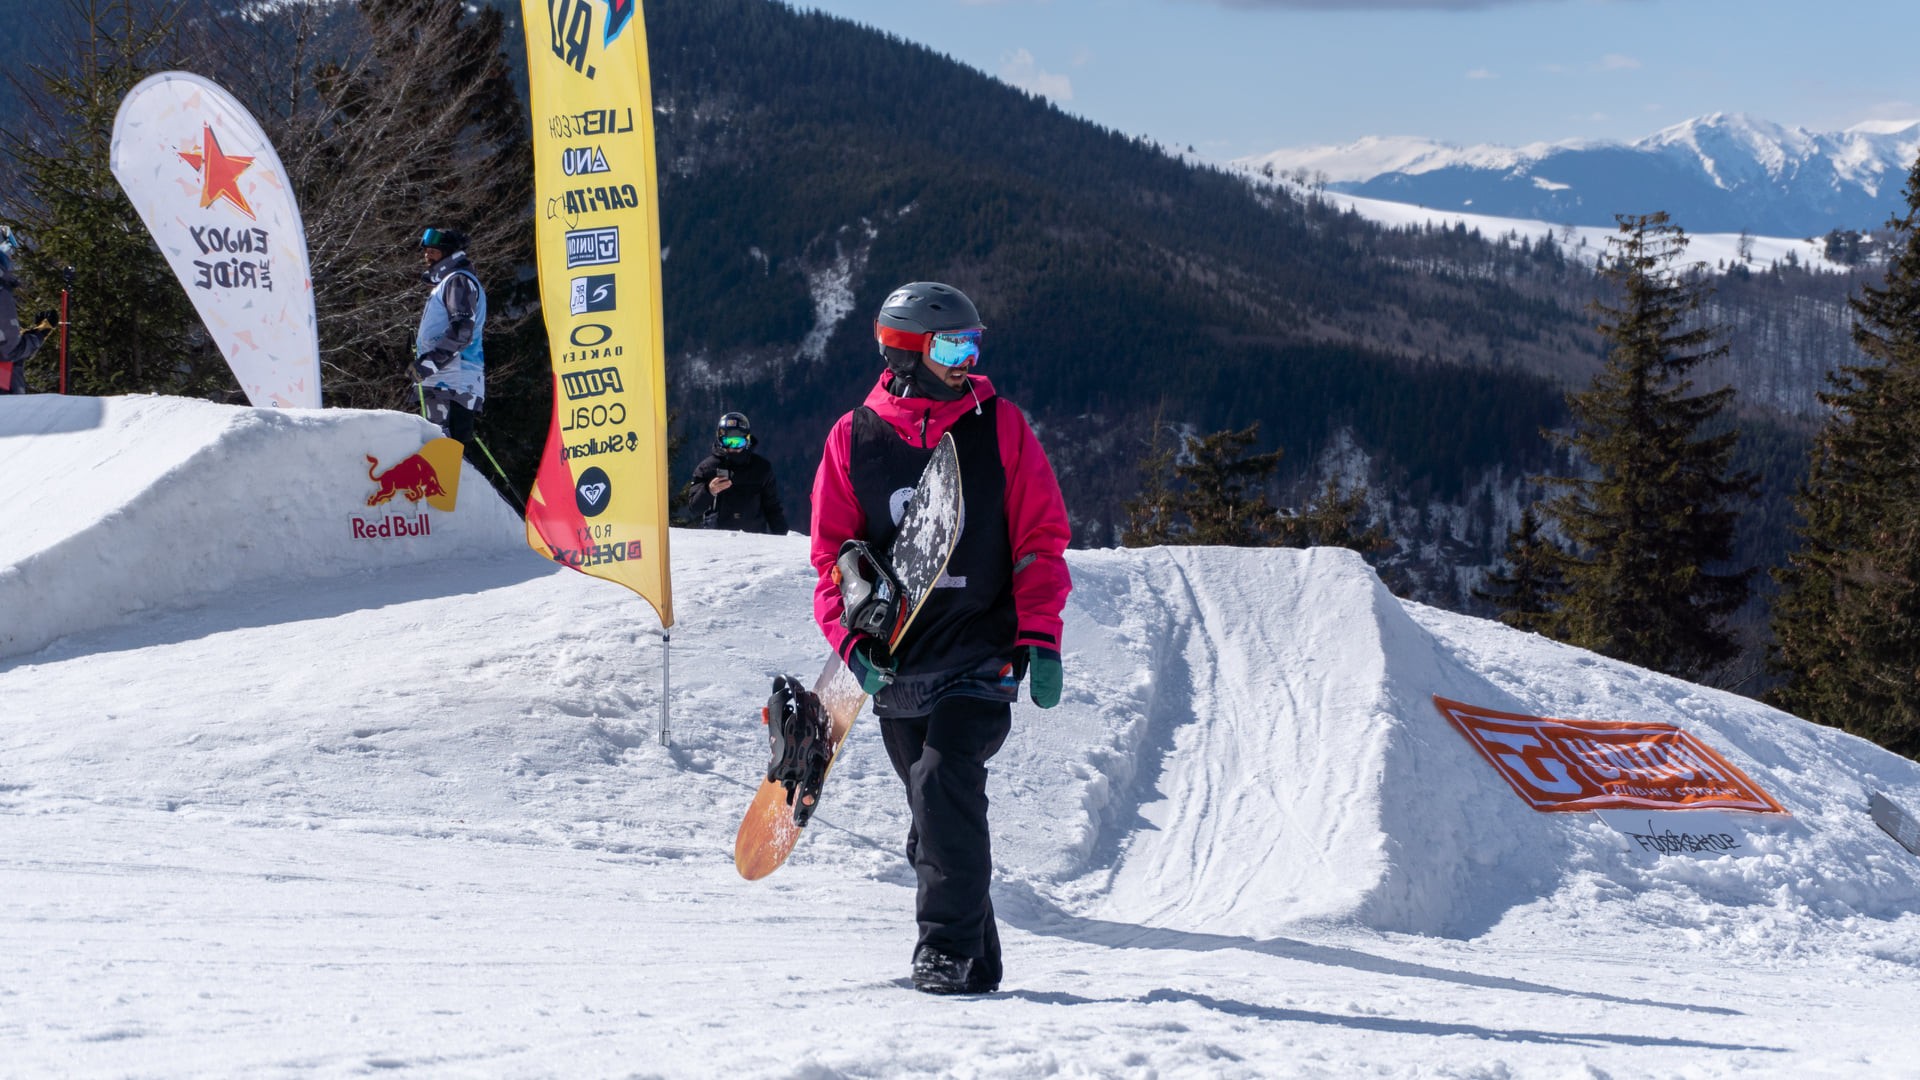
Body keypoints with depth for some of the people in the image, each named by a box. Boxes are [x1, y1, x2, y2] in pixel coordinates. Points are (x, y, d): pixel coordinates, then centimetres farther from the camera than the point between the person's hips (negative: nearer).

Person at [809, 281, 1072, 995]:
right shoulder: (854, 440, 5)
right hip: (895, 667, 3)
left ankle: (951, 948, -14)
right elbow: (831, 557, 6)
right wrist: (852, 642, -9)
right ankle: (976, 962, 22)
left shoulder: (1000, 428, 1)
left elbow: (1041, 539, 2)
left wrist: (1041, 638, -8)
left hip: (982, 658, -3)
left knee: (943, 782, -21)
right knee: (934, 814, 9)